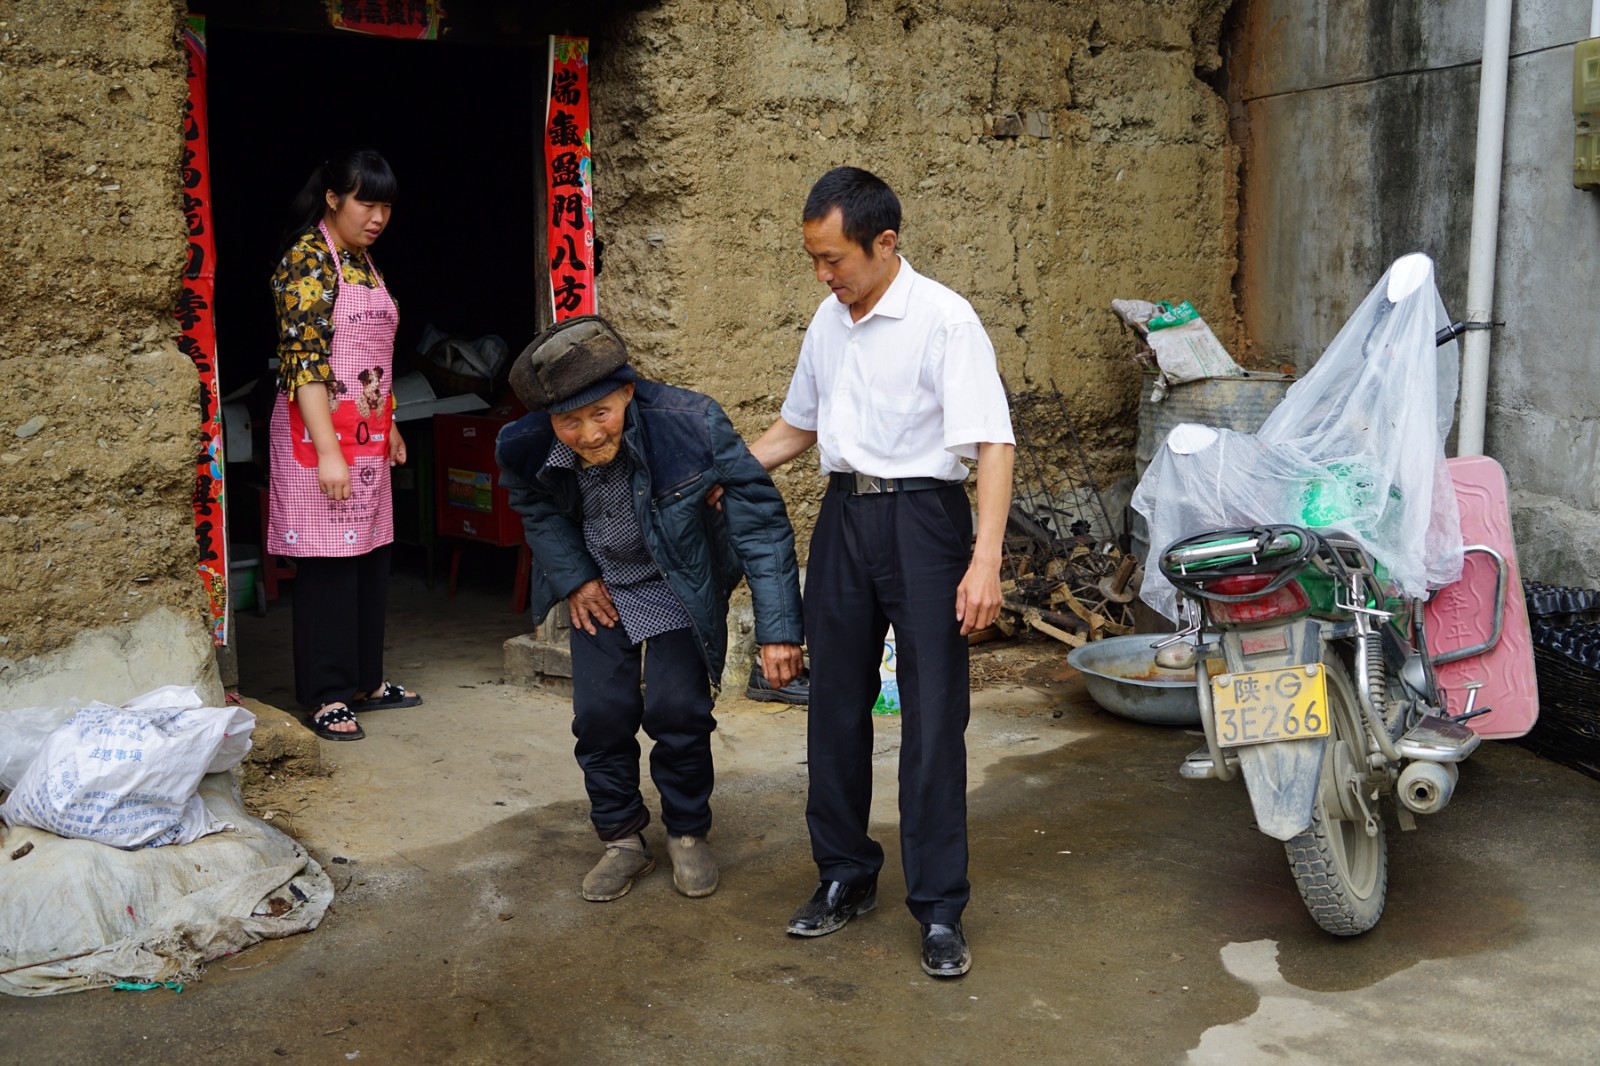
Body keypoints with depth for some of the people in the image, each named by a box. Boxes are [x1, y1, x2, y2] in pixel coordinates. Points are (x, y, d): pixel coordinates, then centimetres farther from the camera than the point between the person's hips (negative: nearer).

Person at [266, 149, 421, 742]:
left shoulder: (363, 260, 14)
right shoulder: (308, 259, -12)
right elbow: (304, 359, -19)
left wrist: (388, 426, 22)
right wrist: (327, 452, -24)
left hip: (367, 434, 9)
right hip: (320, 433, -9)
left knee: (370, 559, 12)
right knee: (328, 565, -4)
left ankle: (365, 681, 23)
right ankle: (327, 698, 4)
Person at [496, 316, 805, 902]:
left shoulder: (689, 424, -35)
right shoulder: (525, 450, -24)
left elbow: (760, 517, -28)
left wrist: (779, 629, -31)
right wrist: (575, 579, -5)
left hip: (681, 588, -2)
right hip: (600, 589, 3)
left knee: (678, 712, -9)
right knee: (600, 715, -1)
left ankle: (688, 833, 17)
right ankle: (622, 840, 21)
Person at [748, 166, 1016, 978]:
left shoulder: (943, 320, -11)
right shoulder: (828, 323, 11)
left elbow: (992, 444, -16)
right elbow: (796, 429, 23)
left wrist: (985, 562, -25)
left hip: (921, 516, -6)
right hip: (843, 514, 7)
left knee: (933, 715, -2)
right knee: (836, 704, 12)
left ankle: (939, 909, 8)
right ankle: (844, 875, 28)